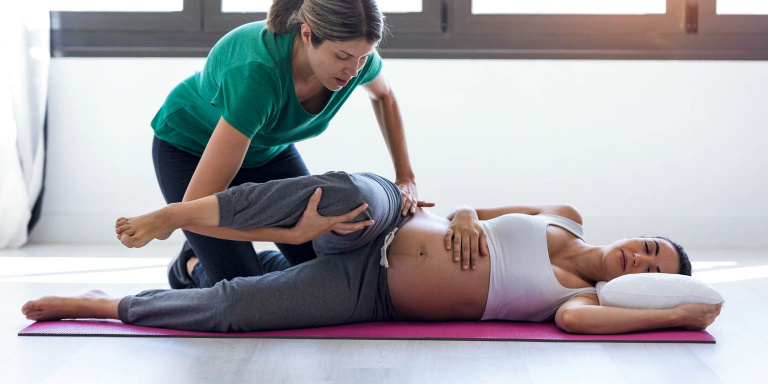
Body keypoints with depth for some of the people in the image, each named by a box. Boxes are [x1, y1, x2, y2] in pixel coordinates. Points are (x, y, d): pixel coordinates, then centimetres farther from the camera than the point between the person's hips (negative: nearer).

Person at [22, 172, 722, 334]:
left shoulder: (582, 298, -2)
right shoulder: (564, 221, 9)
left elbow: (574, 319, -27)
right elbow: (472, 212, 13)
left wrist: (681, 315, -26)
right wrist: (461, 216, -10)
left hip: (368, 294, -2)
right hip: (381, 222, 2)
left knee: (231, 307, -18)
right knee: (344, 192, -34)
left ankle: (103, 304, 3)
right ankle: (170, 216, -20)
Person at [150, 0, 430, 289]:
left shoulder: (354, 52, -25)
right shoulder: (259, 73, -43)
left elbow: (384, 96, 5)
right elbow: (196, 206, -43)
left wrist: (406, 177, -2)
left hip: (267, 150, 6)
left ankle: (255, 263, 24)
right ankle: (192, 266, 16)